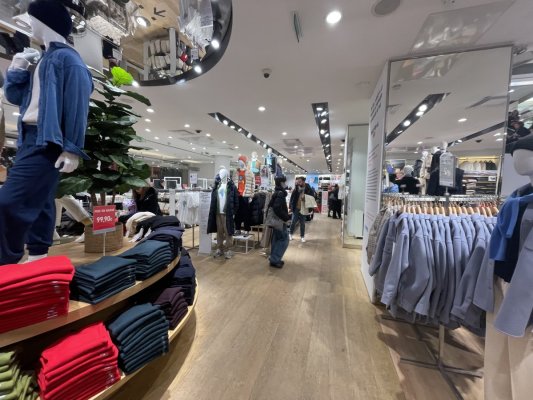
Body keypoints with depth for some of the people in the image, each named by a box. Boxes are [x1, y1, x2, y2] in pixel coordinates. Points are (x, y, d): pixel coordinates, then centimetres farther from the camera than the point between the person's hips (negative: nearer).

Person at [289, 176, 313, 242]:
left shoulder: (308, 189, -6)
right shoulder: (296, 188, -4)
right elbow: (292, 197, -3)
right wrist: (291, 206, -9)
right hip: (296, 208, 0)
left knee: (302, 223, 11)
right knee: (293, 222, 7)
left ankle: (302, 236, 25)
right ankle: (290, 234, 27)